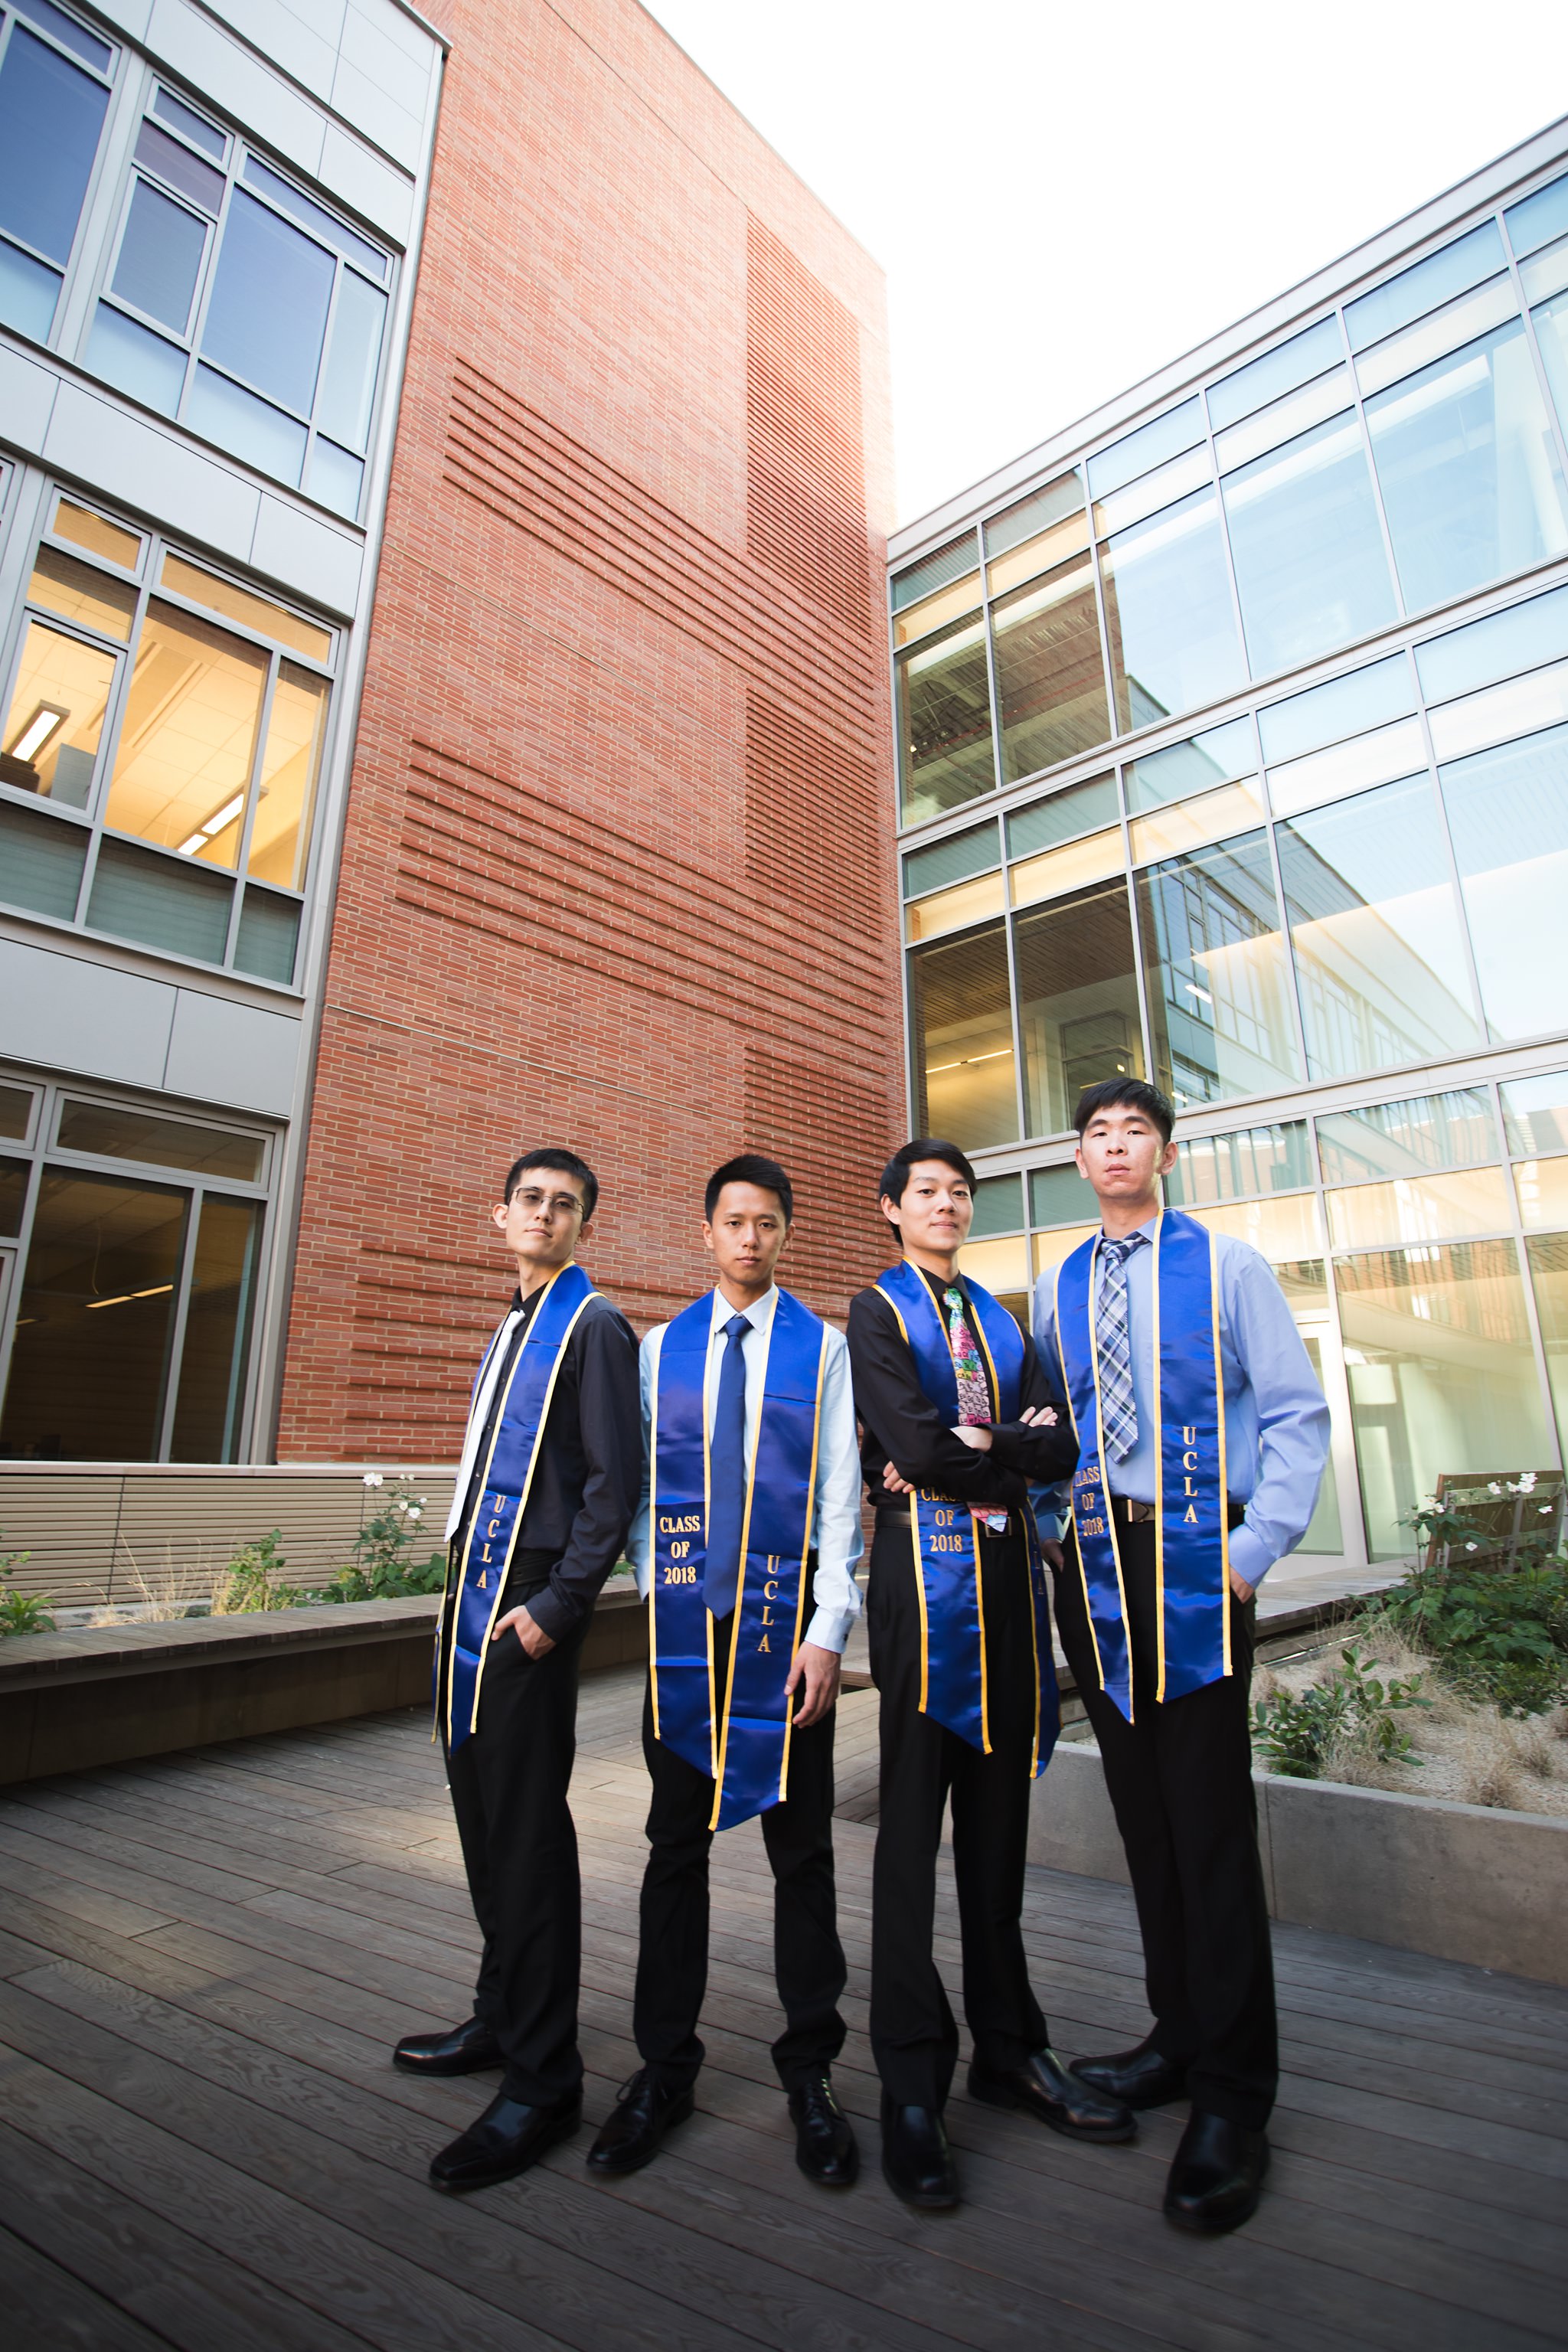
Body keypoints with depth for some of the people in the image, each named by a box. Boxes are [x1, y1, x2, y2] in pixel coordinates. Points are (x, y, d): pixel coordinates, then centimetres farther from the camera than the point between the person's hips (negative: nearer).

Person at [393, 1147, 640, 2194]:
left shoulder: (593, 1326, -9)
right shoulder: (511, 1331, 17)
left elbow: (614, 1482, -15)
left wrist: (557, 1605, -18)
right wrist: (469, 1587, 17)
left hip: (529, 1607, -9)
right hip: (475, 1594, 9)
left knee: (527, 1829, -2)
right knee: (482, 1813, 18)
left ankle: (544, 2082, 12)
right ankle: (502, 2019, 36)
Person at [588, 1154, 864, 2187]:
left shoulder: (822, 1347, 1)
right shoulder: (663, 1346, 8)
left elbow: (840, 1494, -2)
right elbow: (642, 1480, 9)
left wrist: (827, 1630, -8)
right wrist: (653, 1586, 2)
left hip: (785, 1617, -1)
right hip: (684, 1618, 2)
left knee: (801, 1847, 9)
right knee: (677, 1842, 12)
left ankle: (811, 2071, 26)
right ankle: (664, 2066, 28)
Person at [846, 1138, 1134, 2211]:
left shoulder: (1004, 1317, 17)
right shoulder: (877, 1311, 1)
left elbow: (1059, 1447, 3)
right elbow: (917, 1443, -14)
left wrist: (965, 1450, -9)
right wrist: (1010, 1447, -3)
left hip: (1010, 1572, 5)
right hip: (924, 1573, -5)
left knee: (999, 1819, 15)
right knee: (913, 1825, 2)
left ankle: (1009, 2048, 29)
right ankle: (913, 2083, 15)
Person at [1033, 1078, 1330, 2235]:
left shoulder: (1229, 1267, 1)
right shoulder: (1057, 1291, 11)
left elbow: (1297, 1413, -1)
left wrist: (1256, 1548, -9)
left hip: (1198, 1561, -4)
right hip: (1094, 1565, 4)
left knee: (1210, 1817, -1)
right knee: (1143, 1811, 12)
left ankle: (1232, 2097, 14)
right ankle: (1182, 2035, 29)